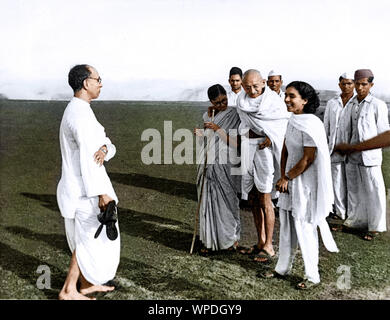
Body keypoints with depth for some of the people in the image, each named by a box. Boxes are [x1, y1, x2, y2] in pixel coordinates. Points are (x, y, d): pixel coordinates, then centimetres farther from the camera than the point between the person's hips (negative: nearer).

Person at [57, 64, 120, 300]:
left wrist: (104, 149, -17)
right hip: (85, 188, -10)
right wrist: (102, 192, -23)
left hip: (78, 186, 10)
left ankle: (86, 284, 31)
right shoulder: (82, 114, -20)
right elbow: (88, 156, -24)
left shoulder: (75, 110, 14)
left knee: (86, 235, 18)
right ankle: (68, 290, 11)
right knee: (90, 237, 2)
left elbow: (104, 143, 7)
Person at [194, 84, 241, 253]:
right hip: (208, 165, 5)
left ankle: (232, 237, 21)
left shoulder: (233, 115, -8)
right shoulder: (207, 115, 11)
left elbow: (235, 143, -14)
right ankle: (210, 240, 17)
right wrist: (199, 133, 2)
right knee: (208, 200, 6)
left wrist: (218, 129, -20)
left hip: (225, 164, -5)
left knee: (227, 200, 3)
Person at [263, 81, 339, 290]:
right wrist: (283, 176, -1)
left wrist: (287, 178, -10)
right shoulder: (292, 121, 8)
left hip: (305, 183, -8)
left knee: (304, 229, 1)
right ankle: (282, 268, 31)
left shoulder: (311, 124, -18)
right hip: (290, 181, 8)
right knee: (286, 226, 16)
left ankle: (312, 276, 18)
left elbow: (308, 159, -20)